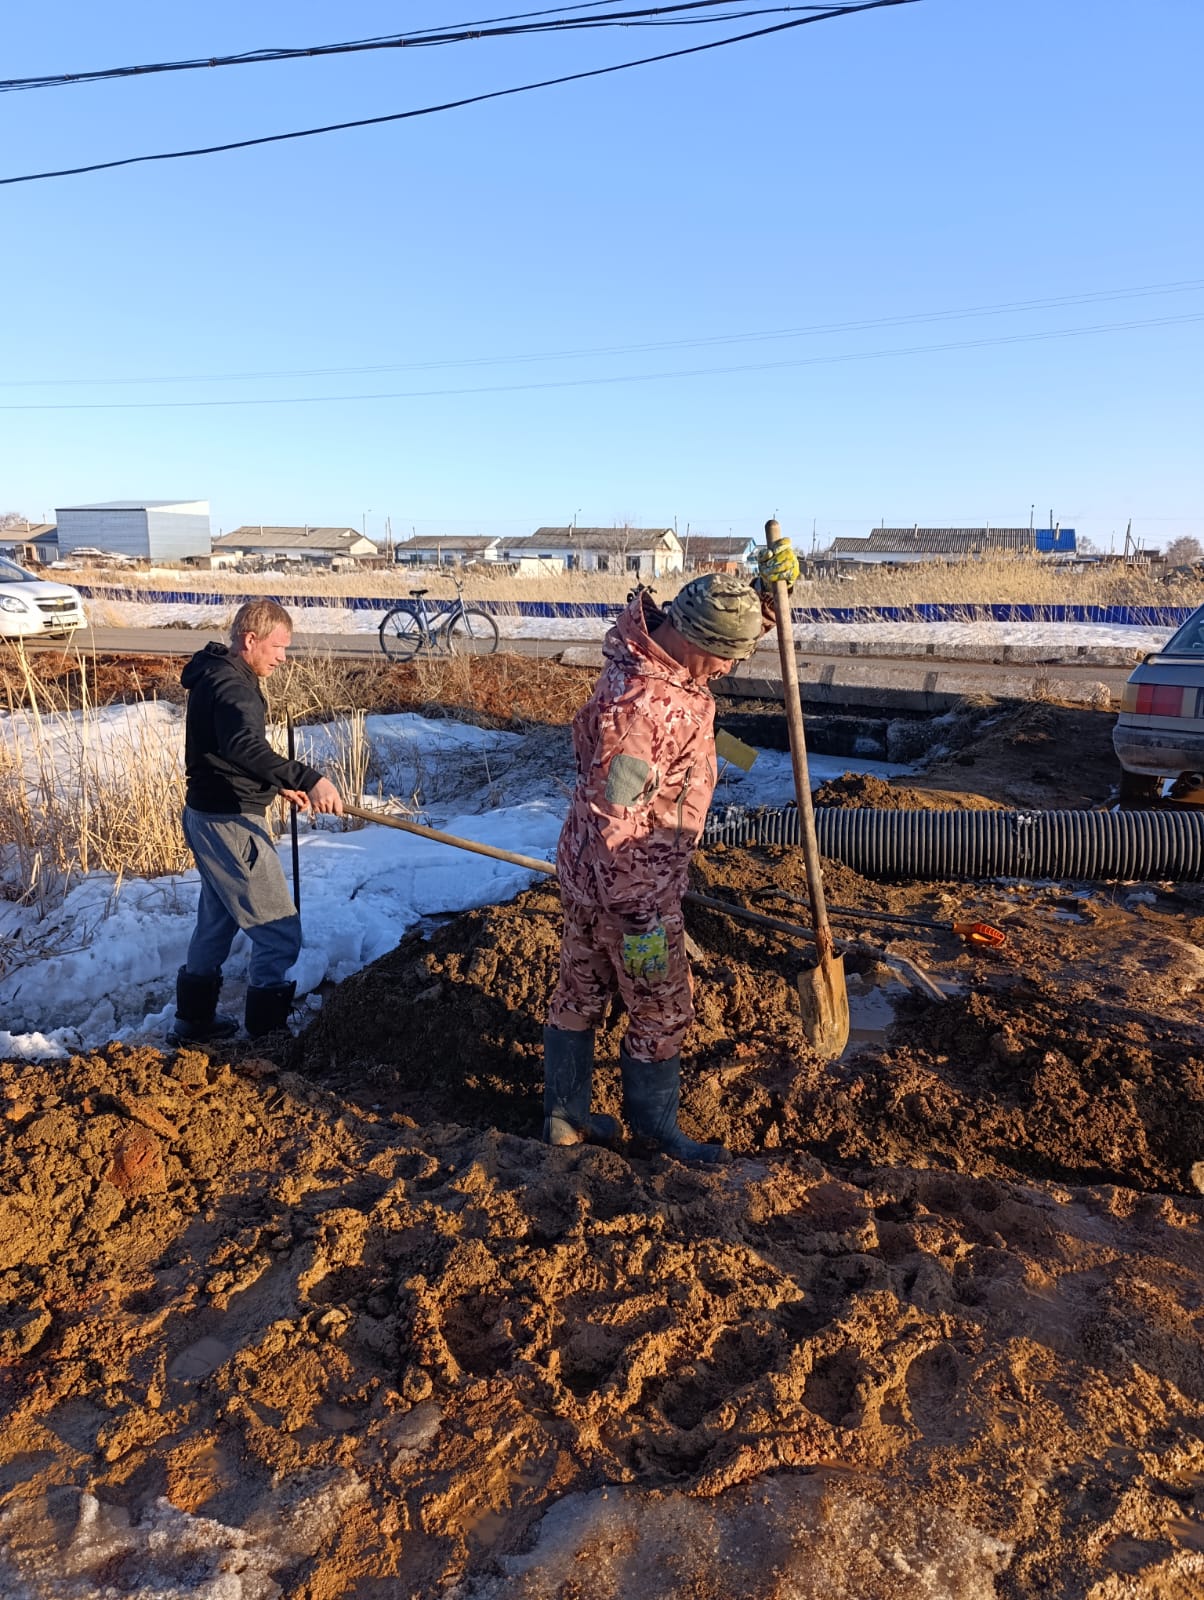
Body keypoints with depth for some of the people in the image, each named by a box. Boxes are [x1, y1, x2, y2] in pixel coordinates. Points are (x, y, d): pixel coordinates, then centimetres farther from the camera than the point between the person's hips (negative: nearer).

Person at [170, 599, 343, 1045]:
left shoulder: (219, 677, 12)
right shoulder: (230, 685, -21)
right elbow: (245, 747, -41)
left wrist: (279, 785, 18)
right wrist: (306, 778, -51)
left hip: (211, 818, 11)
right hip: (230, 824, -11)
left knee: (216, 924, 24)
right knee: (279, 935, -3)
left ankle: (194, 1022, 37)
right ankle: (267, 1035, 7)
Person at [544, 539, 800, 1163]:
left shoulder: (660, 644, -1)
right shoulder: (639, 707, -30)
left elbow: (736, 627, 19)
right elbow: (612, 823, -28)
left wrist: (767, 590, -1)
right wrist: (638, 920, -22)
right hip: (630, 884, -9)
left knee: (580, 990, 19)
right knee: (662, 1008, 9)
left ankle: (564, 1113, 36)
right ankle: (654, 1124, 29)